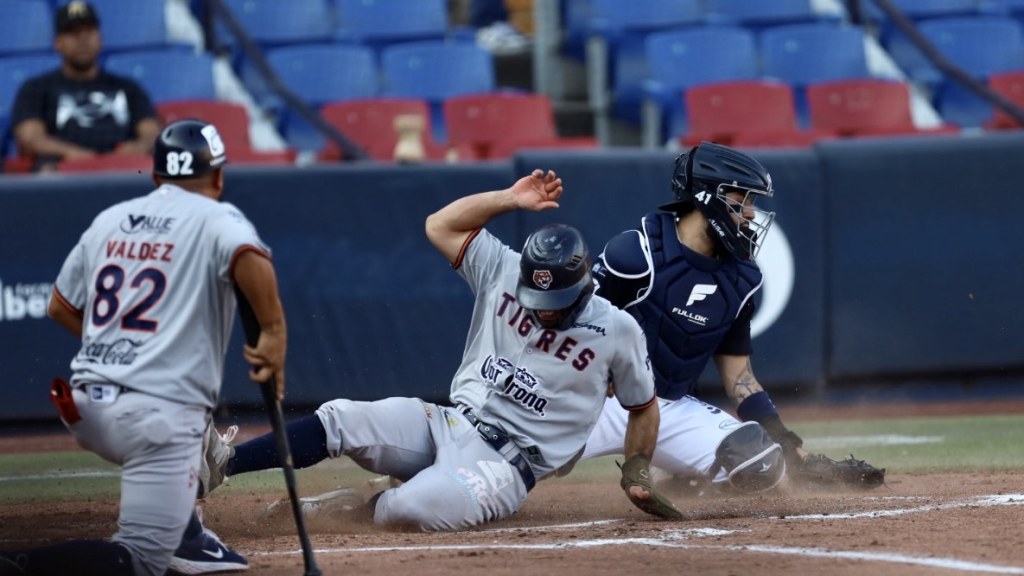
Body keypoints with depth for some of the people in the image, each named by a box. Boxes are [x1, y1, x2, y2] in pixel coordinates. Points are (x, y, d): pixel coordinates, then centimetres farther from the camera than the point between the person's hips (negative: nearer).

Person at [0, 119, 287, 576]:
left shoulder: (109, 220, 14)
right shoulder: (215, 218, -2)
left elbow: (60, 307, 21)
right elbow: (249, 259, -25)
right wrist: (274, 332, -18)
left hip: (87, 408, 7)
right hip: (158, 415, -7)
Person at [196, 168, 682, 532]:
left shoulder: (618, 330, -5)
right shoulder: (503, 273, 2)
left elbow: (643, 407, 9)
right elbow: (440, 226, -1)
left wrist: (637, 473, -1)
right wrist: (511, 199, -9)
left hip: (504, 466, -4)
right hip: (445, 426, 4)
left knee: (412, 508, -35)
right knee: (341, 420, -21)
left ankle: (376, 506, 0)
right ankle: (221, 465, -23)